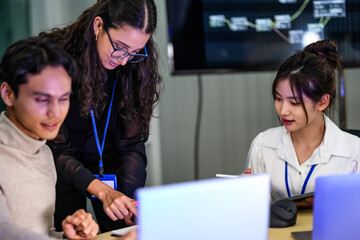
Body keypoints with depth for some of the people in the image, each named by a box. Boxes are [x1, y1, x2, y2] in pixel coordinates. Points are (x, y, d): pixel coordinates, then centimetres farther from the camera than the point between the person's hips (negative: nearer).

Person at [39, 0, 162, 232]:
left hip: (110, 160, 3)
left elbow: (132, 143, -15)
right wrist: (102, 191, -38)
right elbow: (56, 147, -26)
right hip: (63, 169, -2)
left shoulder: (135, 66, -16)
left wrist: (129, 197, -31)